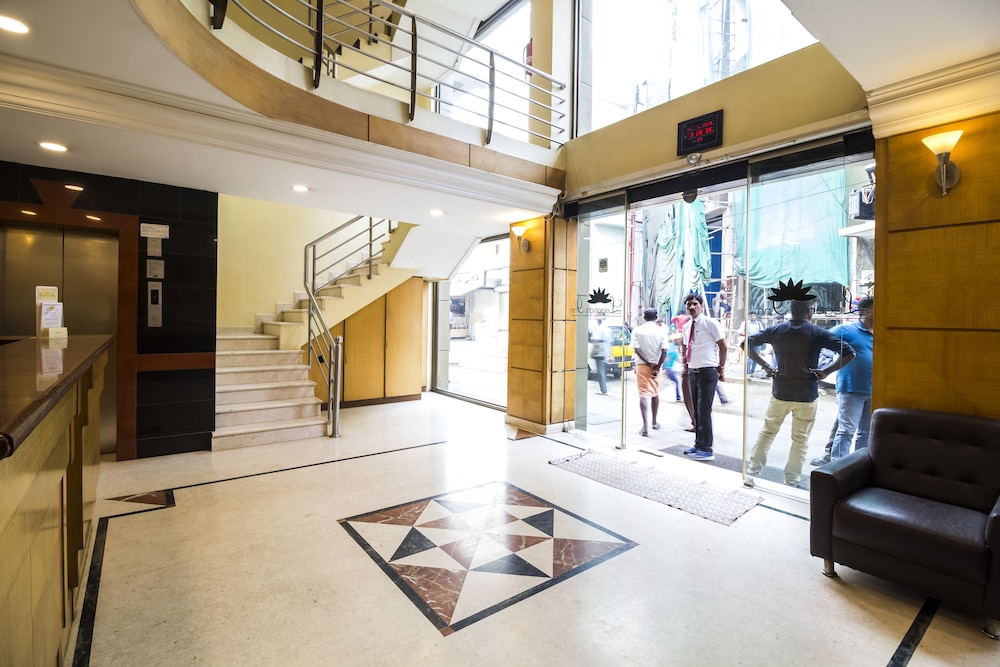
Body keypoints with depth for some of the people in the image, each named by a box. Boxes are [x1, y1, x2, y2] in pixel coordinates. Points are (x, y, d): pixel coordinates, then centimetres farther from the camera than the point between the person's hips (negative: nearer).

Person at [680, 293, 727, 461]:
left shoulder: (710, 323, -8)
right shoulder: (686, 327, 11)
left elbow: (723, 347, -6)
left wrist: (721, 369, -3)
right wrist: (686, 365, 17)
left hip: (707, 372, -7)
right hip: (692, 372, 7)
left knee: (704, 411, -7)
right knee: (696, 410, 13)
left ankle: (706, 450, 1)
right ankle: (699, 444, 24)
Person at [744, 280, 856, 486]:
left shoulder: (776, 330, -2)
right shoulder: (818, 333, -7)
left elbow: (748, 343, -2)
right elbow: (849, 352, -12)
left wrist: (765, 366, 0)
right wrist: (825, 371, -6)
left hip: (780, 392, 2)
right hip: (807, 395, -1)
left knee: (767, 431, 15)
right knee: (800, 439, 10)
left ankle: (753, 469, 19)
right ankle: (791, 481, 16)